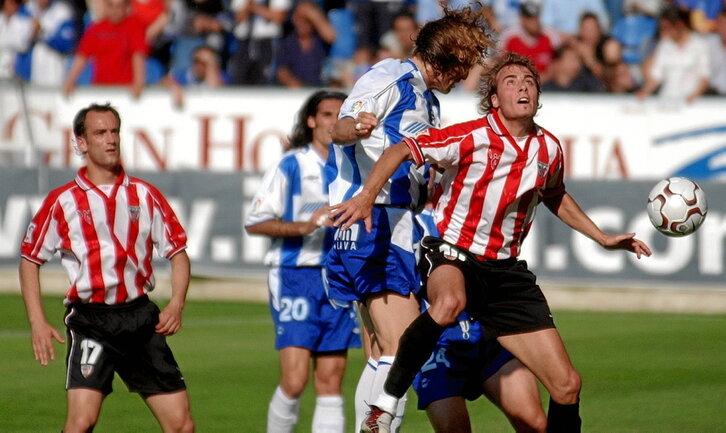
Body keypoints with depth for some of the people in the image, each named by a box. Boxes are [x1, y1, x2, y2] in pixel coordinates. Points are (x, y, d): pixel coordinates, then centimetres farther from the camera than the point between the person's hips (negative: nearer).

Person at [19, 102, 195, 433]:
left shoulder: (145, 195, 9)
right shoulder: (62, 202, 3)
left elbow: (177, 251, 14)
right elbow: (30, 259, 9)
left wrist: (176, 303, -3)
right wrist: (37, 322, -1)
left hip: (142, 317, 3)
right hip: (91, 320, -3)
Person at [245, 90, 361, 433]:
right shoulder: (291, 166, -2)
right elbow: (255, 223, -5)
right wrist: (303, 227, -16)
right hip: (295, 276, -4)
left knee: (331, 379, 3)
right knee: (294, 378, -13)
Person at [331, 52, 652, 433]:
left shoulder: (549, 149, 4)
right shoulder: (471, 138, -13)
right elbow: (402, 150, -14)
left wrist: (602, 238, 24)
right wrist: (367, 195, -28)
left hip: (506, 270, 5)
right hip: (452, 256, -5)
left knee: (567, 386, -3)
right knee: (450, 302, -44)